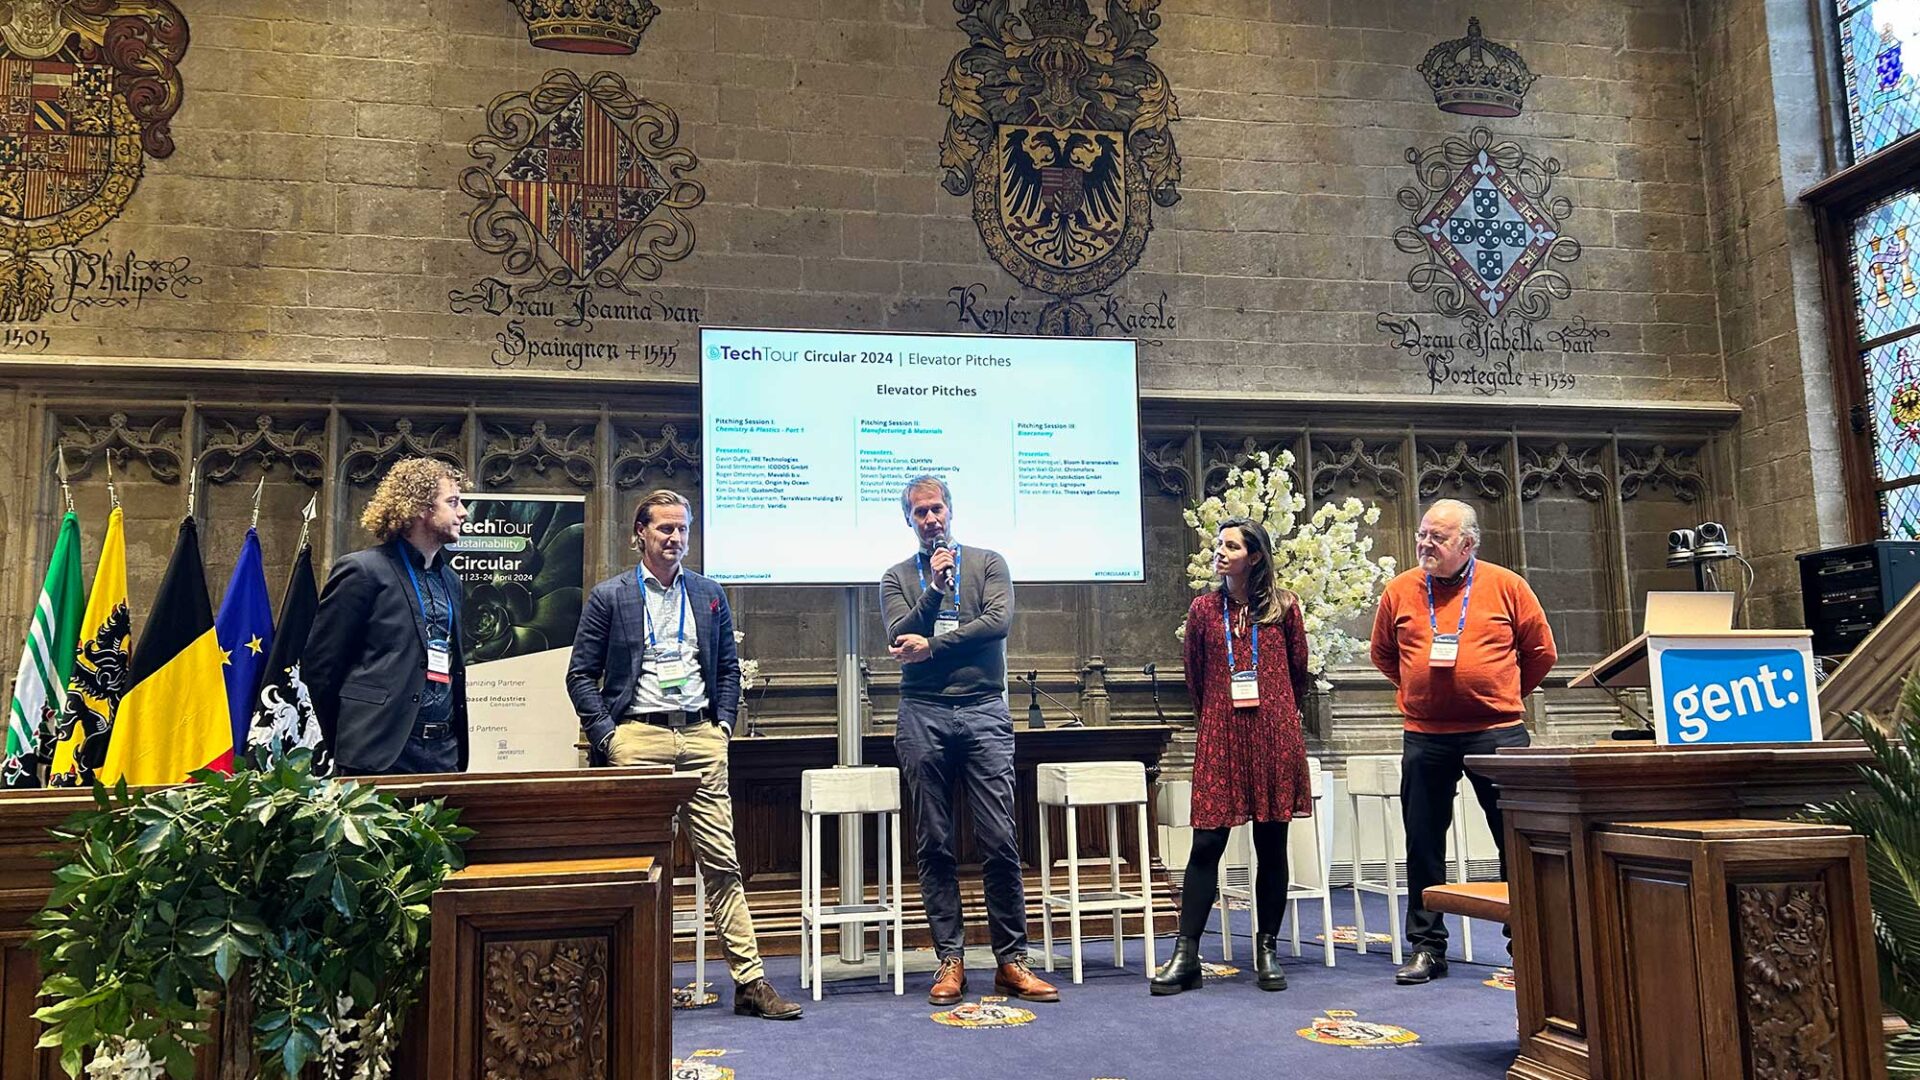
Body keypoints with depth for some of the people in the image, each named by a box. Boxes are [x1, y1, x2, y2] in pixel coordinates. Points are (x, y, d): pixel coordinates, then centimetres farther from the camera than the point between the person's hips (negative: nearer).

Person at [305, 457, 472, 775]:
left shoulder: (450, 581, 17)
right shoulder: (363, 571, -5)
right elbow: (319, 664, -4)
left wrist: (457, 743, 14)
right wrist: (345, 743, 1)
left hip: (444, 753, 6)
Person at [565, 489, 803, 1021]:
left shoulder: (710, 595, 14)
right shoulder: (609, 596, 5)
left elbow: (729, 668, 18)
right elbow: (581, 674, 4)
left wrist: (724, 724, 6)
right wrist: (605, 736, -5)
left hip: (701, 737, 3)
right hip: (638, 737, -2)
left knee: (722, 860, 1)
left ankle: (749, 981, 4)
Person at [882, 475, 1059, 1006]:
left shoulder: (987, 563, 11)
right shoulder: (898, 577, 13)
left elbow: (998, 621, -5)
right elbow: (899, 639, -2)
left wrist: (932, 646, -6)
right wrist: (934, 589, -10)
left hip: (984, 712, -1)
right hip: (923, 716, 1)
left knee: (1000, 842, -4)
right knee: (935, 846, 3)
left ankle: (1011, 961, 4)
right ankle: (950, 960, 11)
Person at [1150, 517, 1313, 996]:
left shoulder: (1284, 606, 3)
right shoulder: (1204, 608, 6)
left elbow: (1298, 670, 15)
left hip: (1275, 737, 0)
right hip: (1220, 738, 0)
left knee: (1271, 845, 6)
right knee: (1207, 844, -3)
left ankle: (1267, 950, 17)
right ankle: (1185, 955, 1)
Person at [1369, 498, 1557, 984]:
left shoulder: (1506, 586, -1)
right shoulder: (1400, 591, 4)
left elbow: (1541, 652, 7)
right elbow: (1383, 654, 17)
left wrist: (1503, 693, 10)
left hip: (1497, 732, -2)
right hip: (1425, 738, 2)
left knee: (1518, 839, 4)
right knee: (1423, 844, 7)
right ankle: (1426, 947, 18)